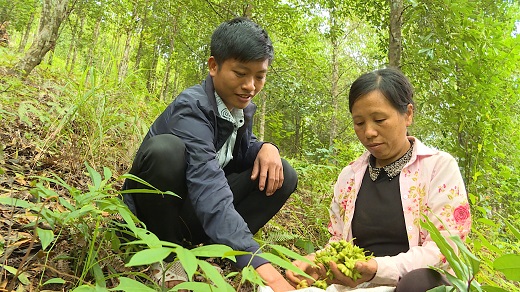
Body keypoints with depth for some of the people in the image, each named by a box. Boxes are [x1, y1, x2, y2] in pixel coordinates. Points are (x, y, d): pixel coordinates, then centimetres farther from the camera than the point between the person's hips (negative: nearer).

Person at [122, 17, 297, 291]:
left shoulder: (242, 107, -2)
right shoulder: (192, 107, -27)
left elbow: (241, 153, 11)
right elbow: (209, 188, -41)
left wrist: (266, 148, -14)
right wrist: (262, 268, -51)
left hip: (192, 215, 7)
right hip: (157, 213, -6)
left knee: (283, 175, -6)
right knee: (165, 149, -36)